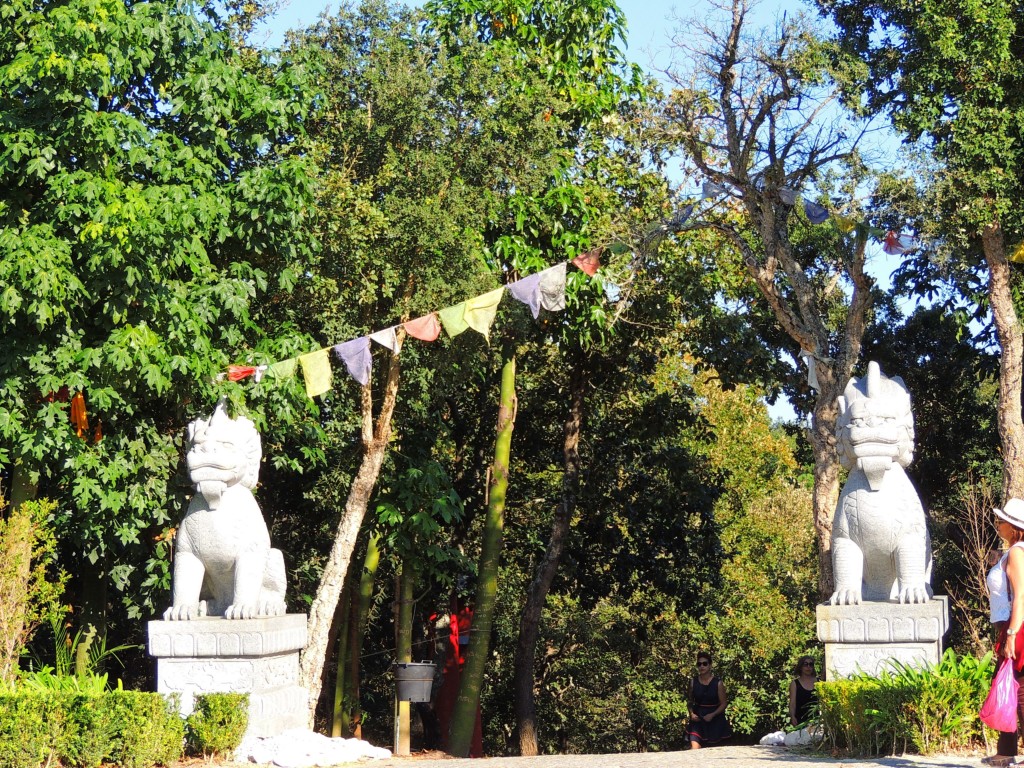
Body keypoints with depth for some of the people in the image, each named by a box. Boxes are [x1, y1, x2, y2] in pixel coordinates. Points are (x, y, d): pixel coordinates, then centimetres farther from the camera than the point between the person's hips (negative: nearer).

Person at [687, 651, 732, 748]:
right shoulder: (694, 682, 1)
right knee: (694, 749, -16)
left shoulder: (718, 683, -7)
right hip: (698, 720, 1)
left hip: (714, 721, -1)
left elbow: (723, 704, -4)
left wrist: (712, 715, -17)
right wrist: (691, 713, -6)